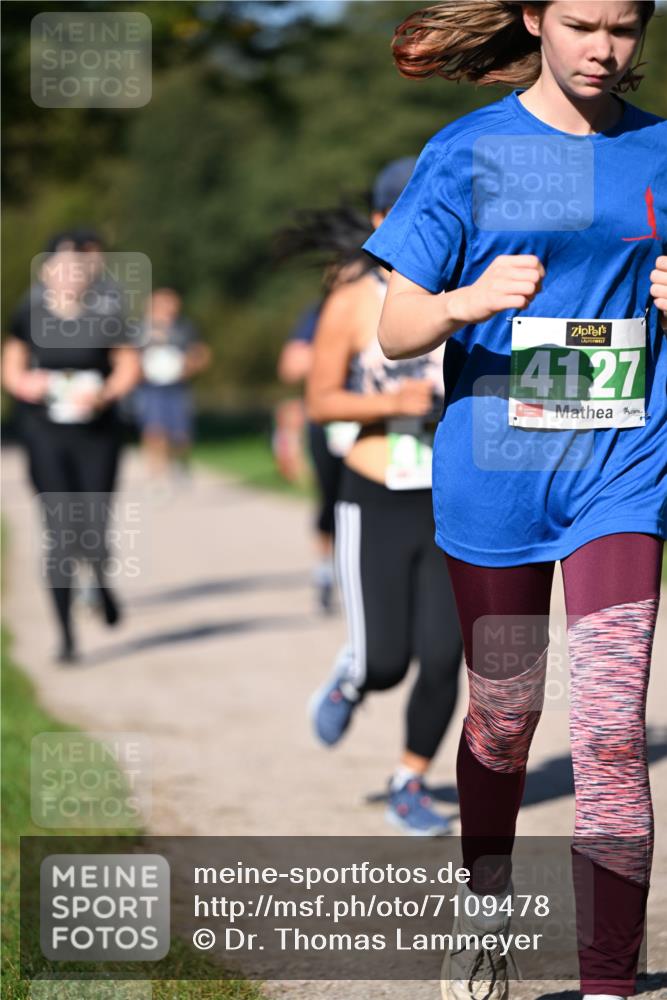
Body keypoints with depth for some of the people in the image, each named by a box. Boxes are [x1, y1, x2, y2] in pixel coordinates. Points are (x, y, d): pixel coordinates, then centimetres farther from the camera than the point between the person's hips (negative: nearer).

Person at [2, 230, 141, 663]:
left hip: (97, 433, 0)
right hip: (45, 432, 0)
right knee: (60, 530, -8)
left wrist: (105, 394, -15)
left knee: (95, 527, 0)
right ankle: (66, 633, 0)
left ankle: (101, 577, 39)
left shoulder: (106, 313, -2)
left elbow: (129, 368, 3)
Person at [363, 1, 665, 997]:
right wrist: (469, 301, -26)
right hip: (492, 477, 0)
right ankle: (484, 915, 39)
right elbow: (396, 330, -4)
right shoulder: (468, 154, -3)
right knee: (503, 716, 15)